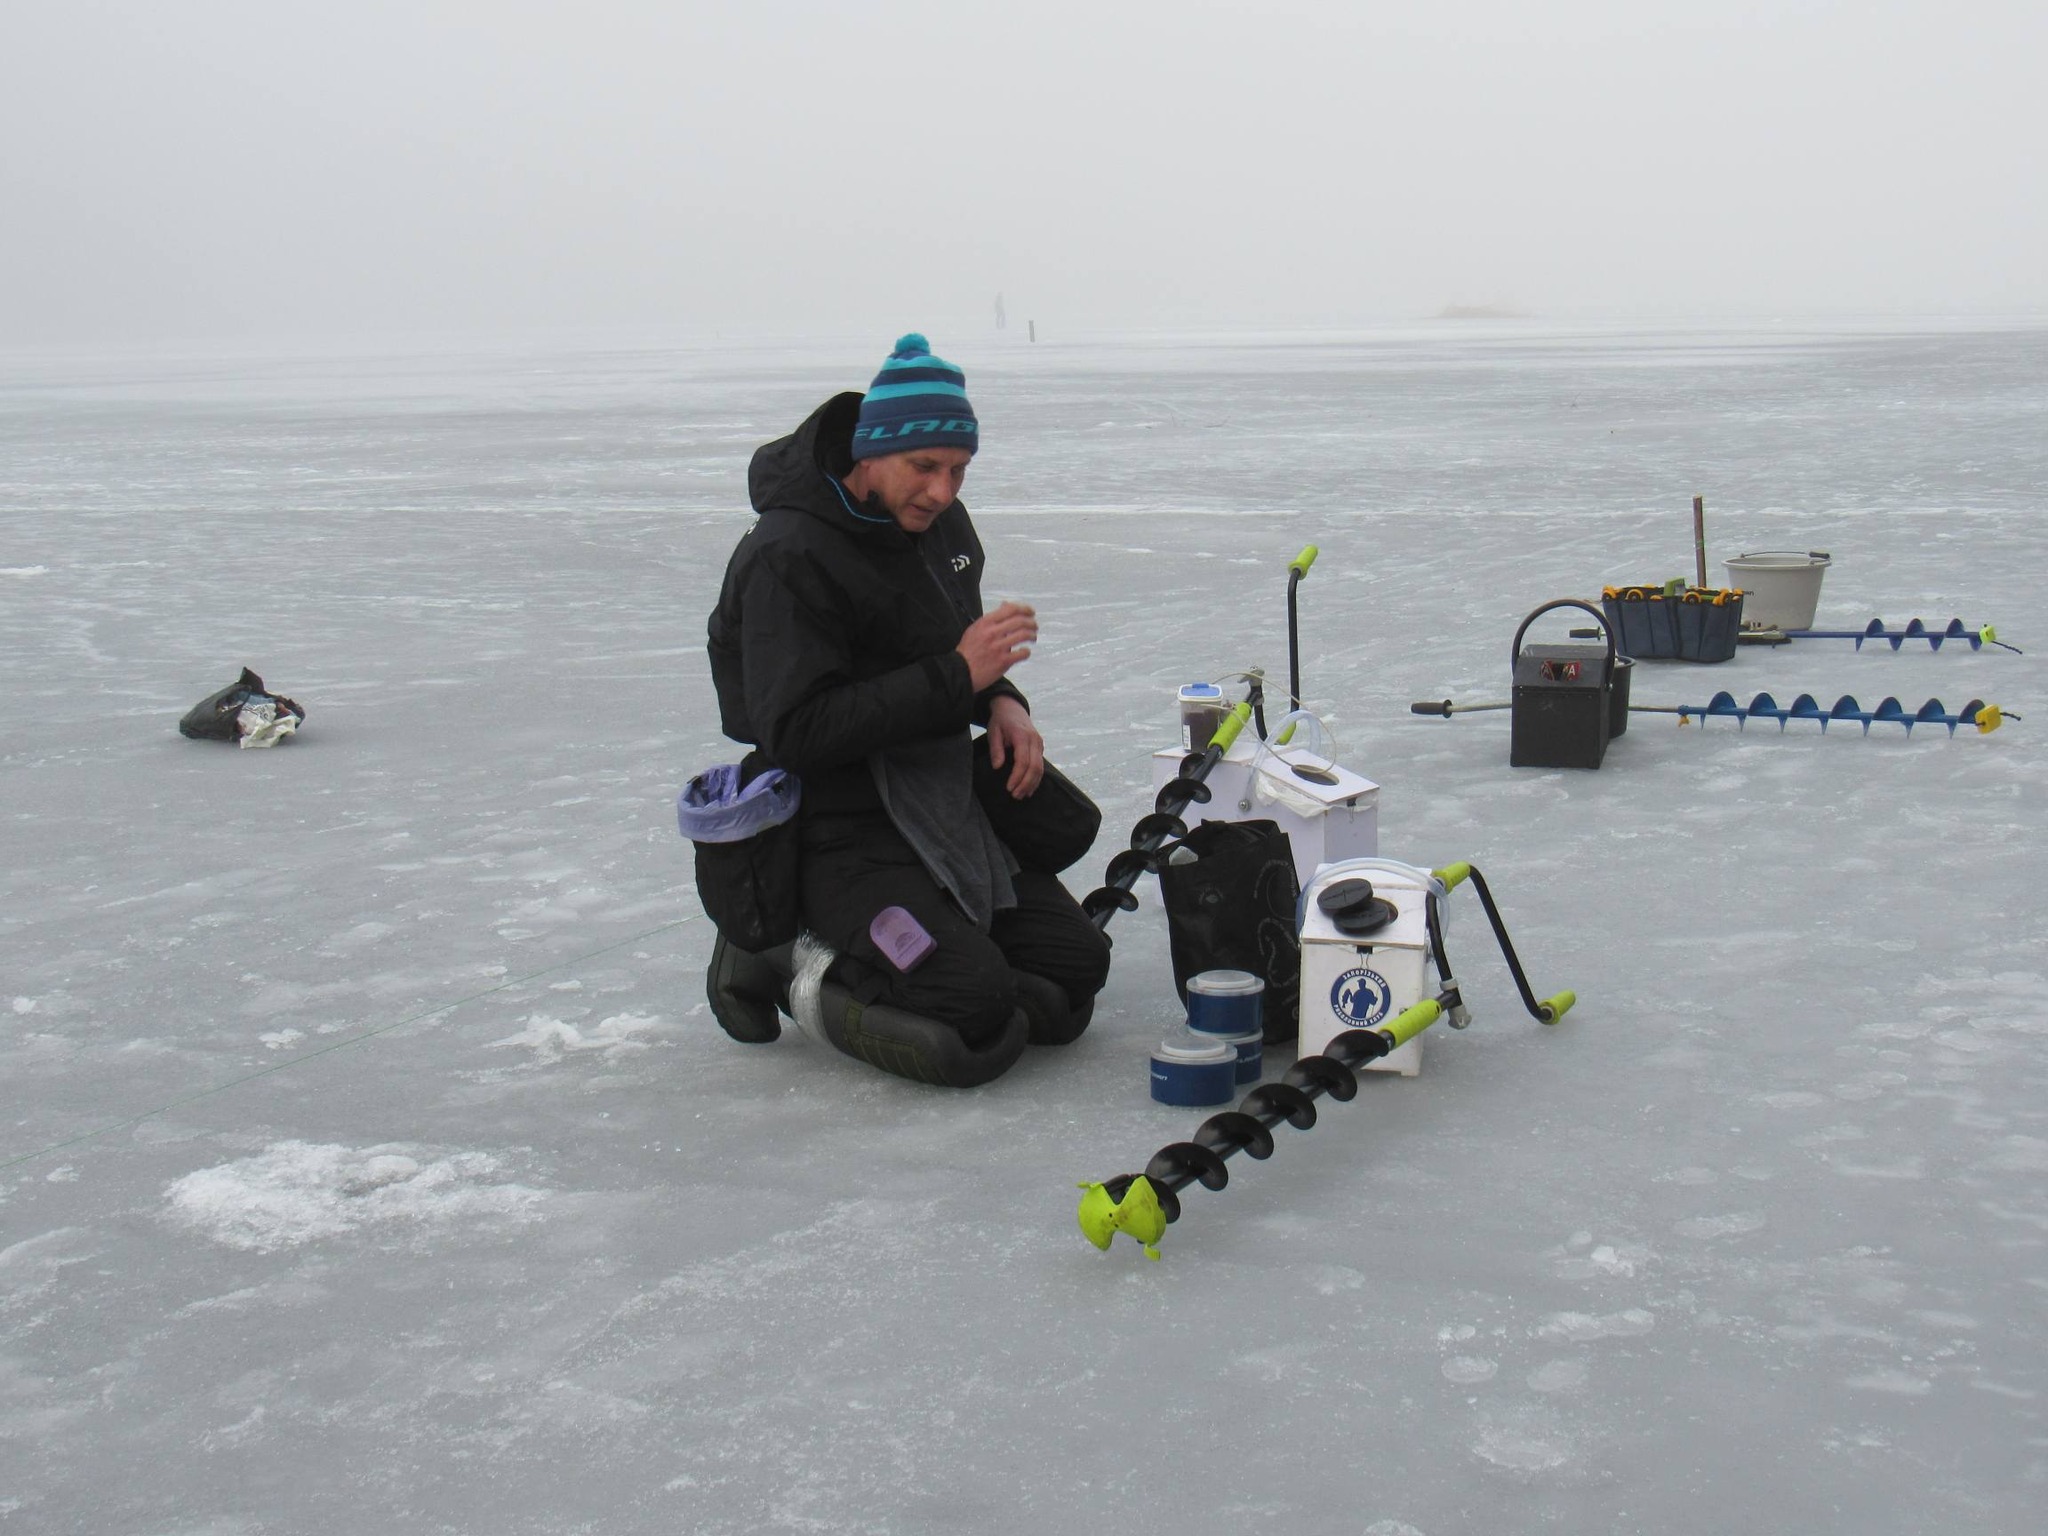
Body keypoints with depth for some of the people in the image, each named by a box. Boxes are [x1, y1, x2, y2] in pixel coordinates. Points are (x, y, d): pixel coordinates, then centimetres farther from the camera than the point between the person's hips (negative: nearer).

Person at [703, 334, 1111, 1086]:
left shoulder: (936, 518, 6)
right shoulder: (789, 557, -20)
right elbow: (796, 733, -26)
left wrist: (1002, 702, 0)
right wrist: (954, 677, -26)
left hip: (944, 796, 9)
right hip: (839, 829, -9)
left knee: (1075, 972, 3)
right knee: (980, 1026, -21)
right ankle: (782, 962, 1)